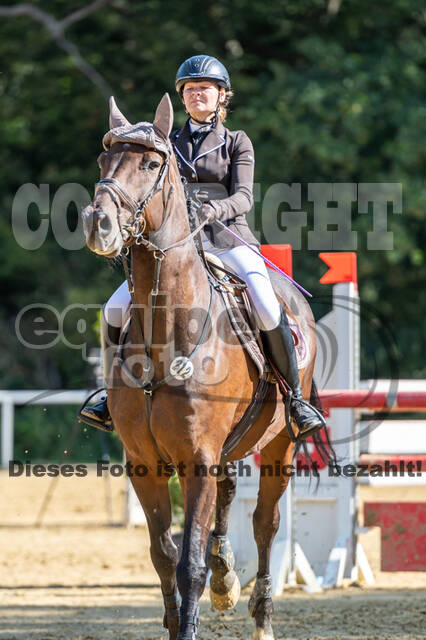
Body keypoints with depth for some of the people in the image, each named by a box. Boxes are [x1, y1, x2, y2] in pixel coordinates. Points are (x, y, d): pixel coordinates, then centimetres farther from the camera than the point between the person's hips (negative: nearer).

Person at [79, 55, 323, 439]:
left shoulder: (237, 143, 6)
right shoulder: (170, 144, 16)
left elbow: (244, 198, -7)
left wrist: (214, 209, -28)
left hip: (228, 239, -3)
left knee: (268, 312, -29)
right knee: (116, 310, -16)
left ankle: (296, 397, -13)